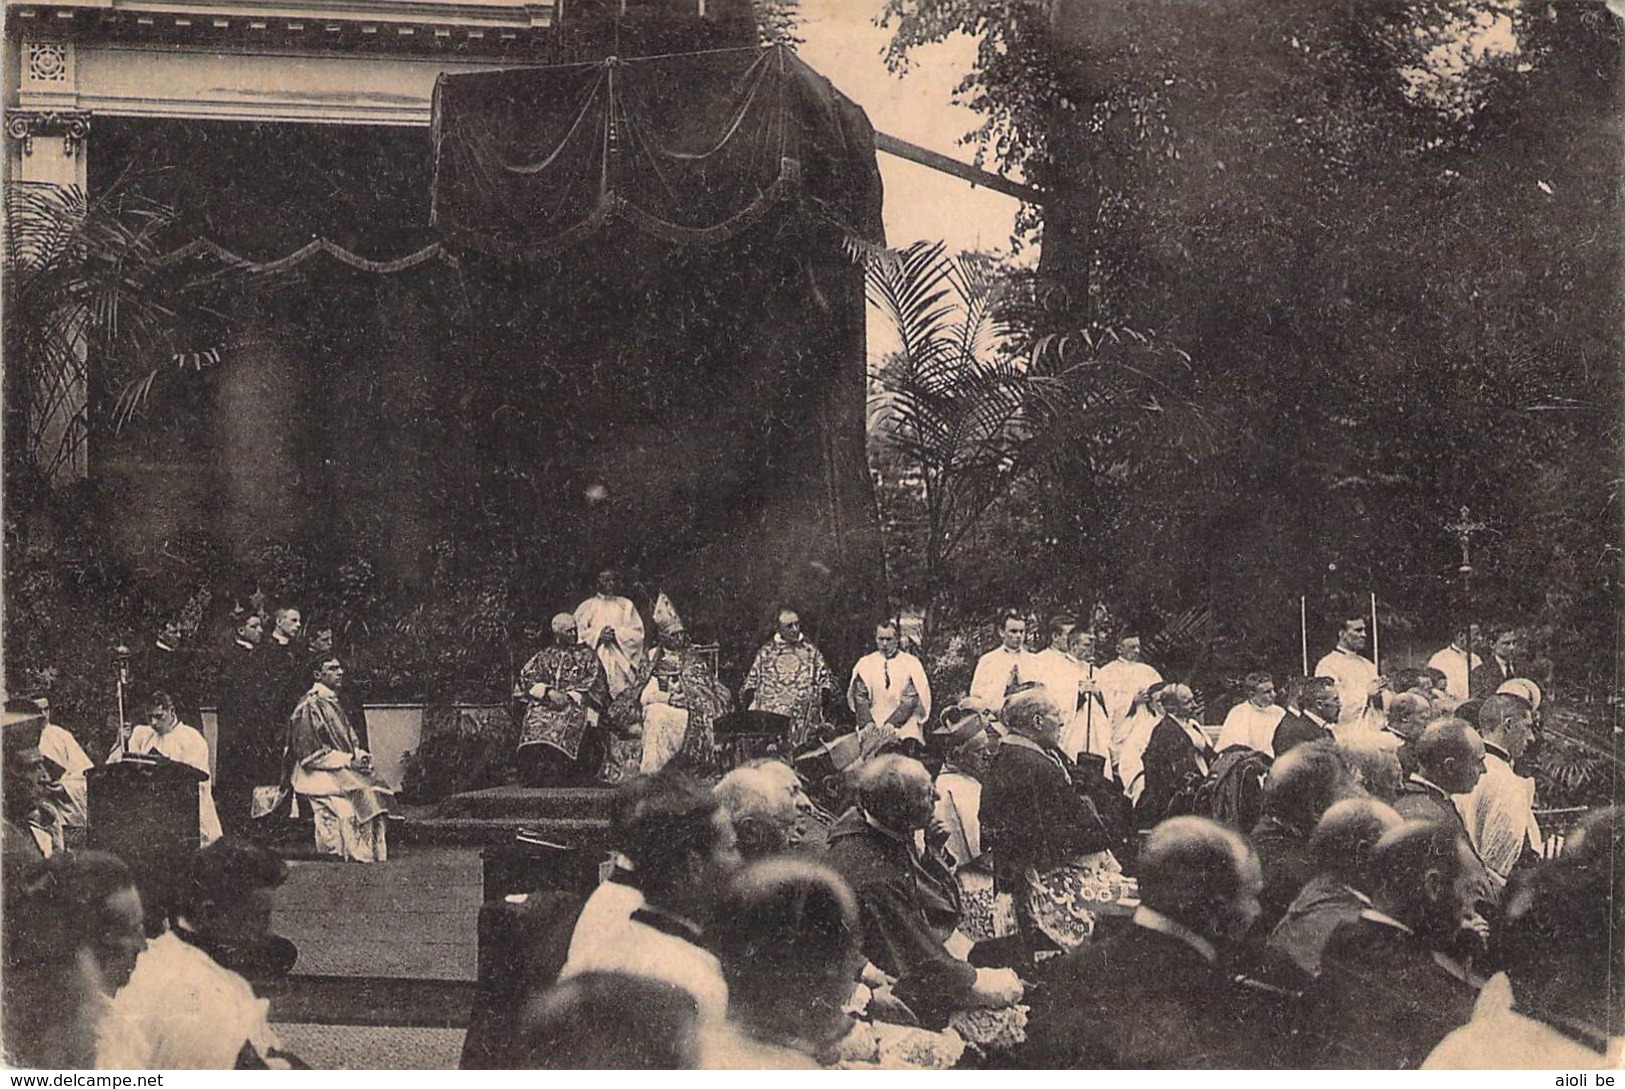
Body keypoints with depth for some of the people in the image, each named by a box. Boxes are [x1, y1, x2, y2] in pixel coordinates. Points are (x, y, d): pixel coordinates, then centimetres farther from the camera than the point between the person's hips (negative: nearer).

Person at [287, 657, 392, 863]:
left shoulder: (332, 703, 18)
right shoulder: (310, 706, -10)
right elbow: (309, 753, -15)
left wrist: (360, 755, 1)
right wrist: (347, 760, -17)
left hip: (342, 767, 8)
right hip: (317, 774, -8)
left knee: (378, 787, -11)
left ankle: (376, 852, -12)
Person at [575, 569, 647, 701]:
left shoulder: (626, 605, 16)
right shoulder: (587, 606, 14)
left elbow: (638, 633, 6)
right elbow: (578, 632, 3)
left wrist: (617, 634, -10)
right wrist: (598, 635, -12)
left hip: (621, 663, 1)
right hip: (596, 660, -1)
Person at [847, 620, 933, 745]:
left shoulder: (911, 663, 6)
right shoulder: (865, 663, 12)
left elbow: (910, 700, -3)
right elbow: (859, 696, 3)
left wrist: (892, 723, -17)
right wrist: (868, 723, -14)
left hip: (903, 725, -1)